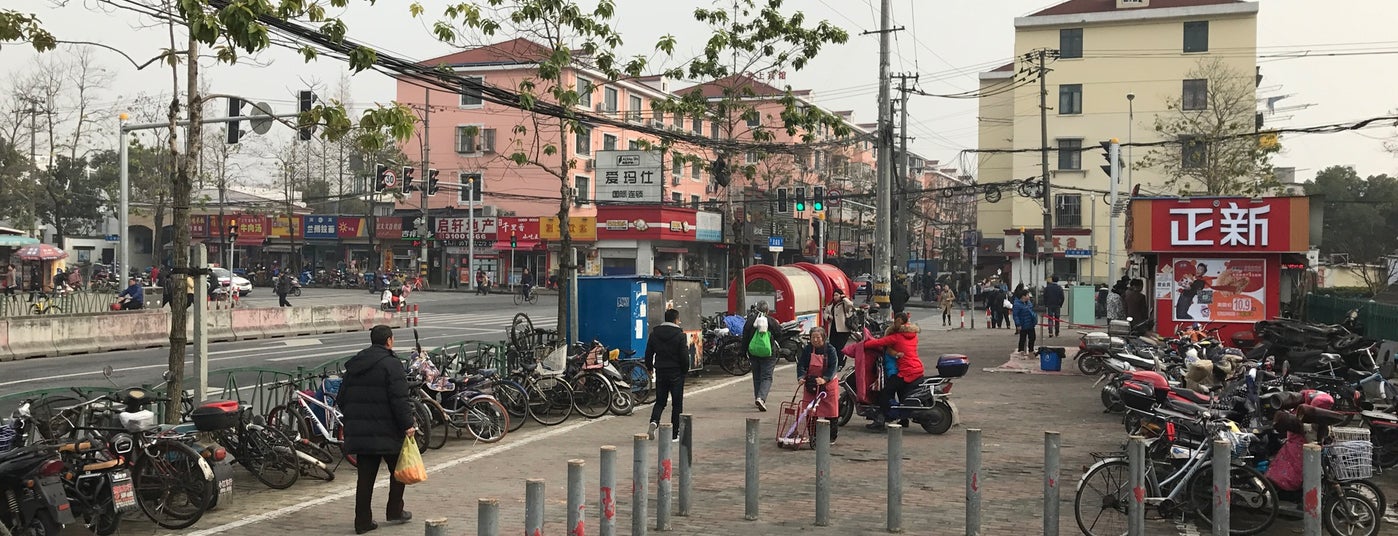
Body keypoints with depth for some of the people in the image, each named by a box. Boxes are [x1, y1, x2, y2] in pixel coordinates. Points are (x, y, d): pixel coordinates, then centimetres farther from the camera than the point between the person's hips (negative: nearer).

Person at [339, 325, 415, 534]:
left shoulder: (353, 365, 13)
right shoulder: (391, 364, -10)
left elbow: (342, 398, 18)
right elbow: (399, 399, -17)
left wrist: (352, 420, 26)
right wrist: (407, 424, -14)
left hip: (359, 431, 6)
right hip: (386, 430, -6)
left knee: (365, 476, 7)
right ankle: (395, 512, 19)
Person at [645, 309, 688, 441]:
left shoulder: (654, 333, 3)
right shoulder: (680, 335, -10)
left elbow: (648, 353, 8)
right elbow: (684, 356, -13)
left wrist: (649, 367, 22)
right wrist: (685, 369, 3)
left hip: (660, 372, 4)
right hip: (676, 373, -4)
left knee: (660, 401, 13)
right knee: (677, 403, 5)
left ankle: (654, 422, -15)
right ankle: (675, 434, 6)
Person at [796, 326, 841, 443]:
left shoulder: (830, 350, -8)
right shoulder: (806, 350, -1)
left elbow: (833, 367, -15)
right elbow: (801, 365, -6)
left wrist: (824, 379, -31)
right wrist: (801, 377, -26)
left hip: (828, 384, -2)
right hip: (810, 384, 2)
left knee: (831, 412, 1)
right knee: (810, 412, 1)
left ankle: (832, 436, 15)